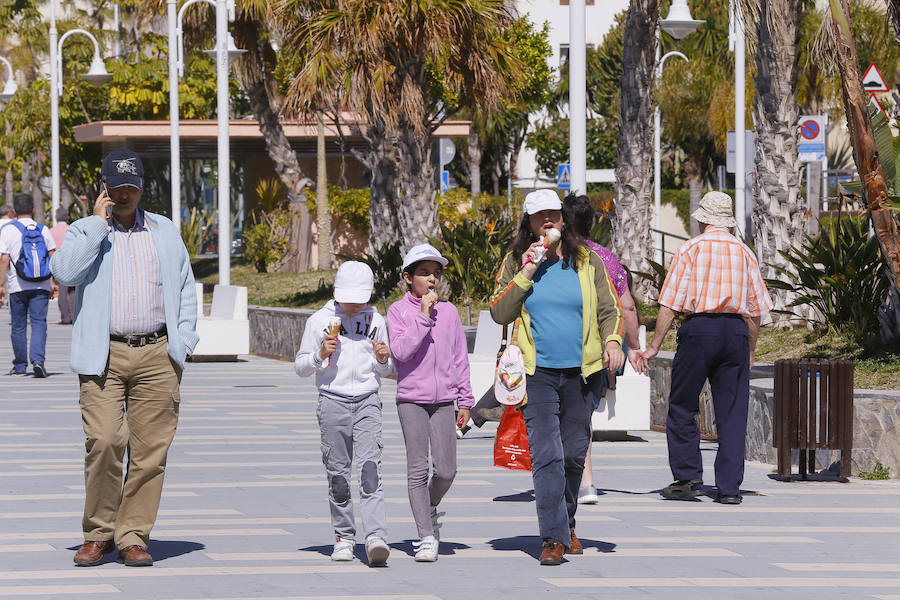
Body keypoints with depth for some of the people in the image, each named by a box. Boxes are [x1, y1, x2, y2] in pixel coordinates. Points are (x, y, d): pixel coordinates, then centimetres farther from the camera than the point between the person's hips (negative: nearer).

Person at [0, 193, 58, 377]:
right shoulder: (43, 229, 6)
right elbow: (53, 257, 4)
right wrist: (54, 283, 11)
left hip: (17, 286, -1)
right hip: (41, 286, 1)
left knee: (18, 326, 9)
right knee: (39, 323, -1)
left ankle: (20, 365, 17)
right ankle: (38, 360, -19)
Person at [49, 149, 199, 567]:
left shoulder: (166, 231, 18)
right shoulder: (85, 231, 10)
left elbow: (186, 288, 20)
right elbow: (64, 272, -10)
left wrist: (183, 340, 7)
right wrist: (98, 223, -7)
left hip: (157, 356, 2)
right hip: (105, 356, -2)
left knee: (150, 449, -2)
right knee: (103, 442, -14)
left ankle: (133, 537, 5)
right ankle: (98, 534, 1)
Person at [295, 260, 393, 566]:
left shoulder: (376, 321, 9)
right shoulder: (320, 321, 3)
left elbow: (386, 370, 17)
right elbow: (300, 366, 6)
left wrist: (383, 360, -6)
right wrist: (320, 355, -13)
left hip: (367, 402, 0)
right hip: (333, 401, 0)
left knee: (370, 468, -13)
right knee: (338, 473, 3)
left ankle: (375, 537, -22)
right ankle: (344, 537, 15)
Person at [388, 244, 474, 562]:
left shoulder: (449, 311, 8)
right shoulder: (398, 311, 0)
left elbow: (460, 357, 12)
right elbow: (401, 351, -14)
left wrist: (465, 400, 11)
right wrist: (424, 316, -18)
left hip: (443, 401, 2)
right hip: (411, 400, -2)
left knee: (446, 471, -2)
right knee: (418, 469, -3)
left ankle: (430, 508, 30)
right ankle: (426, 536, 4)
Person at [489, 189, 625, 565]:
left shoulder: (586, 261, 8)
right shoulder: (516, 262, 5)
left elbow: (608, 308, 9)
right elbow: (499, 313, -2)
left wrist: (611, 341, -10)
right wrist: (526, 273, -11)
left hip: (579, 370, 2)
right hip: (537, 372, -2)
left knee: (574, 453, 8)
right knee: (546, 453, -13)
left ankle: (567, 523, 28)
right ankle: (555, 537, -14)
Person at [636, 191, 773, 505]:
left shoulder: (691, 249, 2)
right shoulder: (744, 252, 13)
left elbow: (670, 304, -3)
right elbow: (756, 309, 13)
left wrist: (654, 346, 0)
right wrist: (750, 351, 23)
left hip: (699, 327, -3)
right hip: (736, 330, 3)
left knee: (682, 408, 8)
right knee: (732, 413, 4)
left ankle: (688, 477, 3)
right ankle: (729, 487, 2)